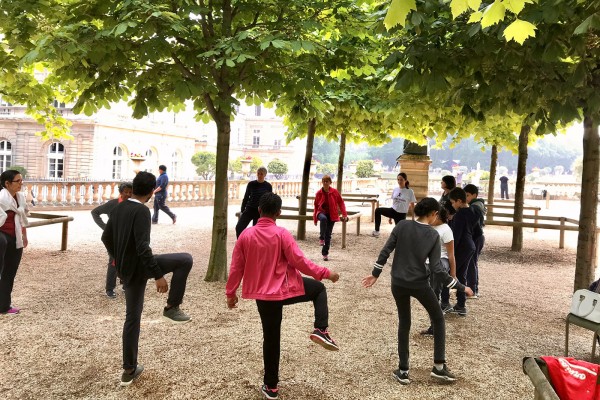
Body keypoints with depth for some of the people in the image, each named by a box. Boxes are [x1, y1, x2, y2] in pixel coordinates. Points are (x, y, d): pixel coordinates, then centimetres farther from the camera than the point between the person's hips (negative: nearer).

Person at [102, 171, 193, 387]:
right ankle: (172, 307, 4)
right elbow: (143, 247, -25)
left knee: (132, 317, 16)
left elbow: (106, 237, 18)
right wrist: (158, 275, -23)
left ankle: (129, 370, 23)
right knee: (185, 260, -1)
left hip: (126, 270, 9)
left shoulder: (119, 208, 9)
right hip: (139, 266, -9)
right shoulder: (142, 211, -17)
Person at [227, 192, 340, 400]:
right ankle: (321, 330, 5)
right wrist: (326, 273, -5)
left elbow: (236, 267, 2)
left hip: (262, 294, 4)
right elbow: (300, 262, -15)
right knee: (319, 288, 23)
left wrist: (230, 293, 14)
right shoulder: (282, 234, -14)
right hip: (286, 289, -3)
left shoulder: (246, 235, -4)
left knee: (271, 338, 16)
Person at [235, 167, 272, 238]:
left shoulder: (268, 186, 1)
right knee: (239, 228, -14)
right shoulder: (251, 184, 1)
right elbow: (246, 198, 7)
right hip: (249, 209, 1)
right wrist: (242, 211, 5)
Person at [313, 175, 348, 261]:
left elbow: (341, 202, 1)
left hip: (331, 215, 1)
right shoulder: (319, 193, -4)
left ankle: (325, 253, 12)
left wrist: (344, 214, -7)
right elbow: (316, 205, 5)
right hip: (322, 212, -1)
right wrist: (315, 218, 6)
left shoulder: (335, 192, -5)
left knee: (328, 235, 1)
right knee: (323, 218, -39)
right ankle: (321, 238, -24)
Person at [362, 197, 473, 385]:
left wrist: (375, 274, 7)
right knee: (438, 318, 20)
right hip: (419, 284, -2)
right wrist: (461, 287, -3)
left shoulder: (402, 225, -5)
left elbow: (385, 251, -5)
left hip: (398, 283, 3)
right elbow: (437, 269, -13)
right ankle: (439, 366, 18)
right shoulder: (433, 235, -10)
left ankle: (403, 371, 18)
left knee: (404, 324, 18)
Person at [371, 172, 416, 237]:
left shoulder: (410, 191, -8)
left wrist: (413, 219, -4)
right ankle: (376, 231, -15)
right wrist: (390, 217, 16)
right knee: (378, 210, -19)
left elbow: (412, 206, -3)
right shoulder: (395, 189, 4)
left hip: (401, 215, -4)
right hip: (393, 211, 4)